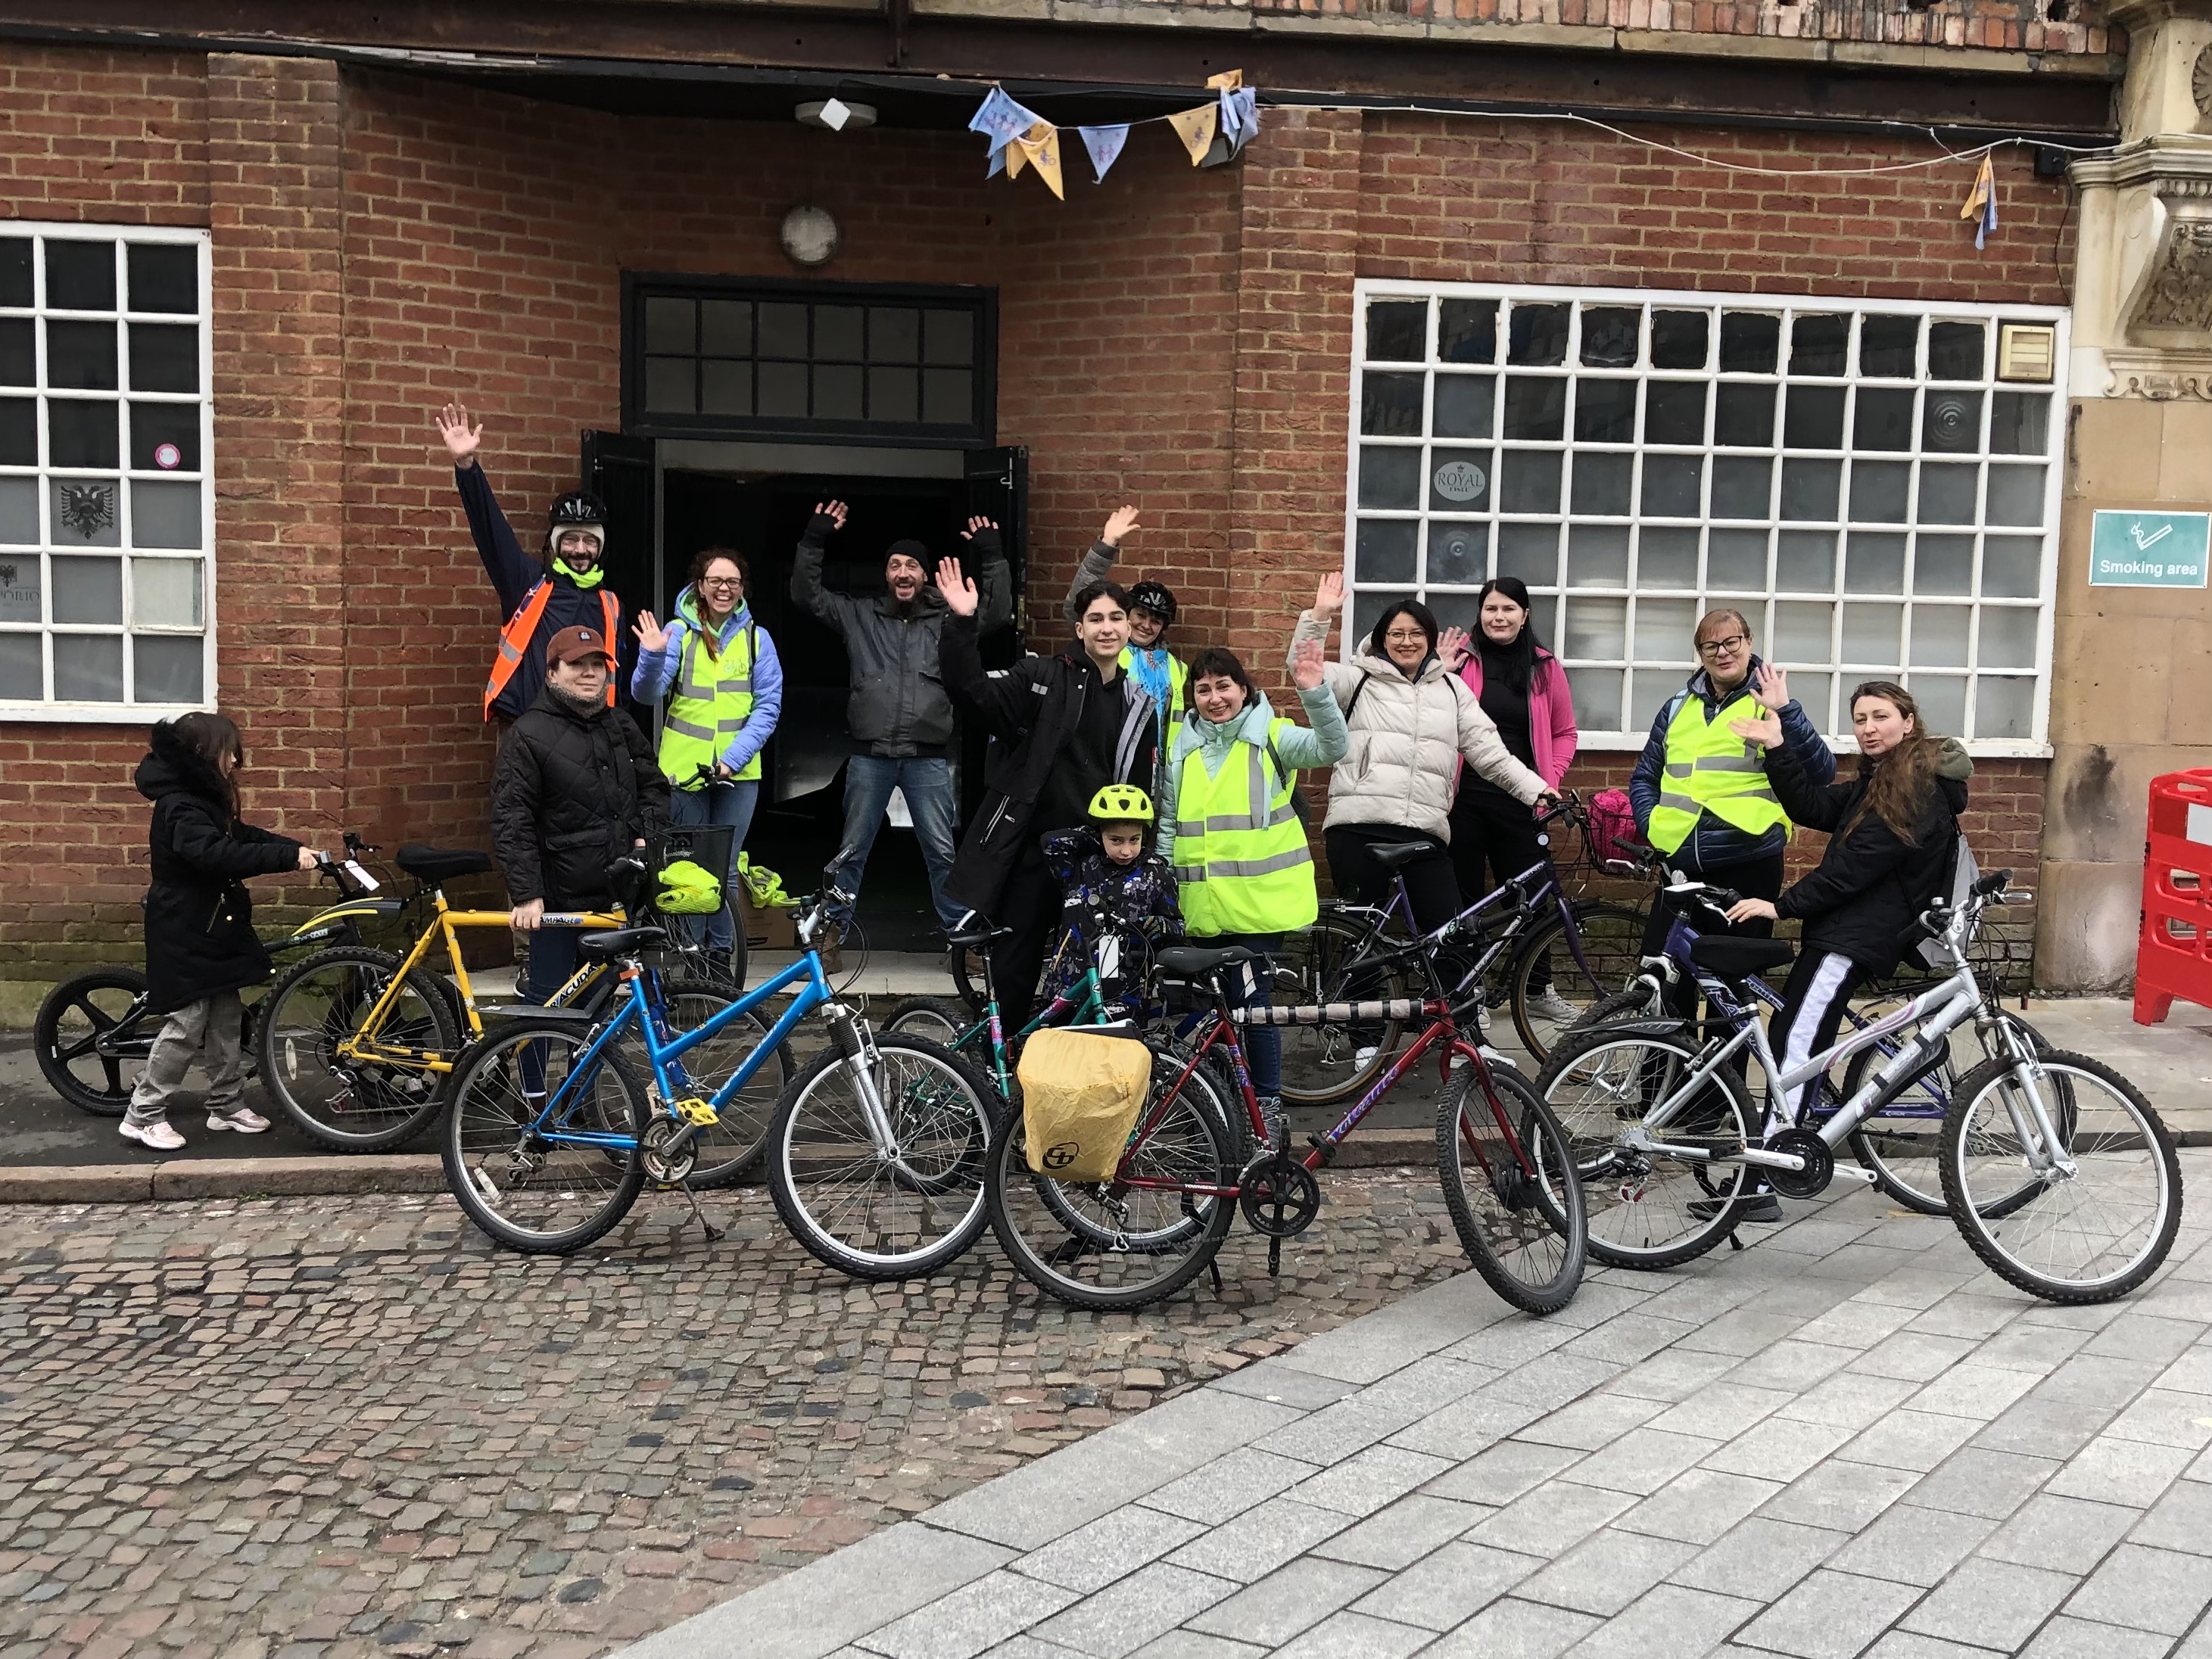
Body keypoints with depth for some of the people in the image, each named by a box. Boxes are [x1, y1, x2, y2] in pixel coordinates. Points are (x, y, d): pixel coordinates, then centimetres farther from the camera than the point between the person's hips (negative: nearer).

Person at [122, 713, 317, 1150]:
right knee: (188, 1023, -7)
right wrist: (287, 856, -37)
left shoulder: (206, 799, 12)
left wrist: (297, 849, 2)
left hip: (215, 927, 10)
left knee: (226, 1020, 14)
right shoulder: (180, 807, -22)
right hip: (187, 933, -10)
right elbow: (218, 855, -34)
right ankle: (143, 1115, 3)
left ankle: (226, 1105, 23)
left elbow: (243, 836, 16)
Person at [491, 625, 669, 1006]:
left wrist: (647, 835, 3)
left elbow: (652, 784, 22)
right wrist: (526, 895, -17)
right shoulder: (528, 736, -9)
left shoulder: (621, 725, 11)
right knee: (548, 998, -1)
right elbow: (511, 823, -13)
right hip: (559, 899, -6)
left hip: (617, 894, 6)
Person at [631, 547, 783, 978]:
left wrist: (733, 758, -11)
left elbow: (768, 706, -1)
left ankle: (720, 956, 17)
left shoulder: (756, 638, 3)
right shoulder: (679, 632, 1)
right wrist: (652, 656, -28)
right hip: (684, 769, -1)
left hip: (738, 772, 1)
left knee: (725, 870, 5)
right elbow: (647, 694, -7)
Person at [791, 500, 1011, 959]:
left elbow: (998, 613, 3)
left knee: (943, 851, 2)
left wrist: (992, 557, -4)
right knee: (851, 849, 8)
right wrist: (813, 542, -2)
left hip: (929, 758, -1)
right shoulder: (859, 615, 11)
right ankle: (831, 932, 17)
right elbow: (808, 594, 9)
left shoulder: (946, 619, 9)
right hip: (870, 756, 1)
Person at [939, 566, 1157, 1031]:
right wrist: (962, 624, -30)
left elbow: (1138, 788, 13)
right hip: (1032, 847, -3)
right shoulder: (1044, 678, -3)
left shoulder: (1138, 705, 8)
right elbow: (974, 689, -17)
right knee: (1013, 966, 3)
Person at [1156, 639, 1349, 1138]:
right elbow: (1169, 822, 17)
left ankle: (1267, 1099, 8)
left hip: (1259, 898, -4)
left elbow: (1330, 748, -18)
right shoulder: (1180, 747, 11)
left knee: (1251, 995, -6)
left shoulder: (1271, 736, -1)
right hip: (1204, 905, 4)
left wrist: (1315, 692, -32)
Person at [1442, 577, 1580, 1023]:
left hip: (1520, 801, 2)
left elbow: (1565, 732, 13)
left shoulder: (1544, 666, 6)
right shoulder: (1460, 661, -1)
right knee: (1462, 896, 5)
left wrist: (1550, 779, 1)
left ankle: (1539, 988, 20)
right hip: (1464, 797, -1)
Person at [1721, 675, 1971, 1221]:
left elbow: (1854, 866, -18)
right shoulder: (1878, 782, 22)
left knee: (1794, 1046, -15)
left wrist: (1782, 905, -16)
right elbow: (1811, 807, 8)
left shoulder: (1919, 788, -10)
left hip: (1855, 937, -10)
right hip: (1839, 928, 10)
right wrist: (1776, 744, -2)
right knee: (1788, 1037, 10)